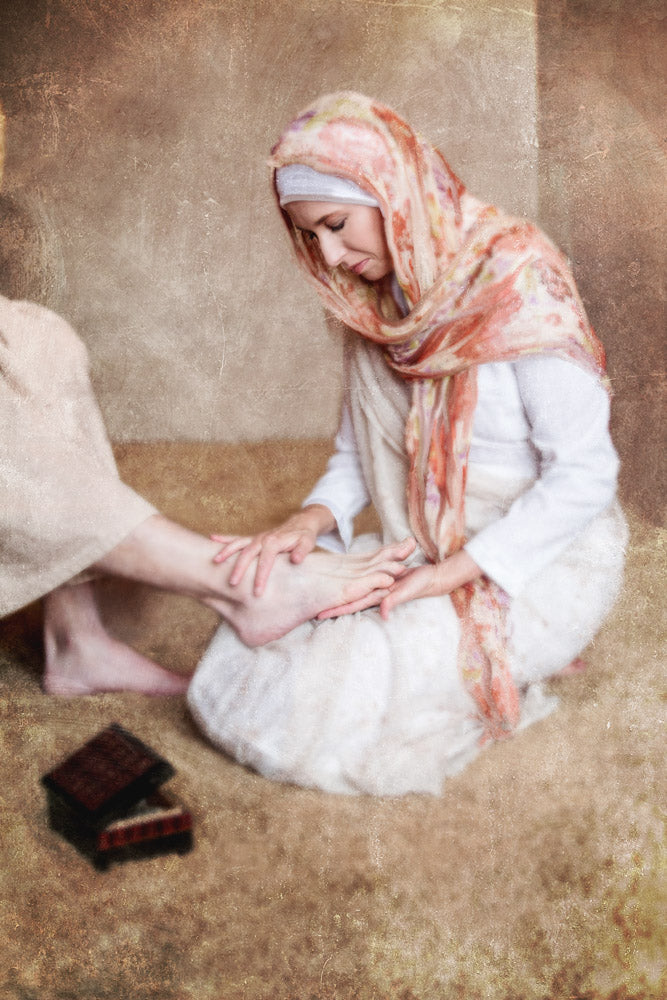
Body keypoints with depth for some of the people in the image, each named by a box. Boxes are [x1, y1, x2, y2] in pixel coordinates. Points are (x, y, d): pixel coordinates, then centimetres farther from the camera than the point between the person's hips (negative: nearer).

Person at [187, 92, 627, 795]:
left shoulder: (516, 276, -18)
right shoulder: (375, 300, 4)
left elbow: (584, 474, -19)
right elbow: (359, 451, 8)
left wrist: (443, 577, -24)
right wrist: (308, 521, -14)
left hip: (538, 565, -7)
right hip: (425, 551, 7)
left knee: (329, 697, -22)